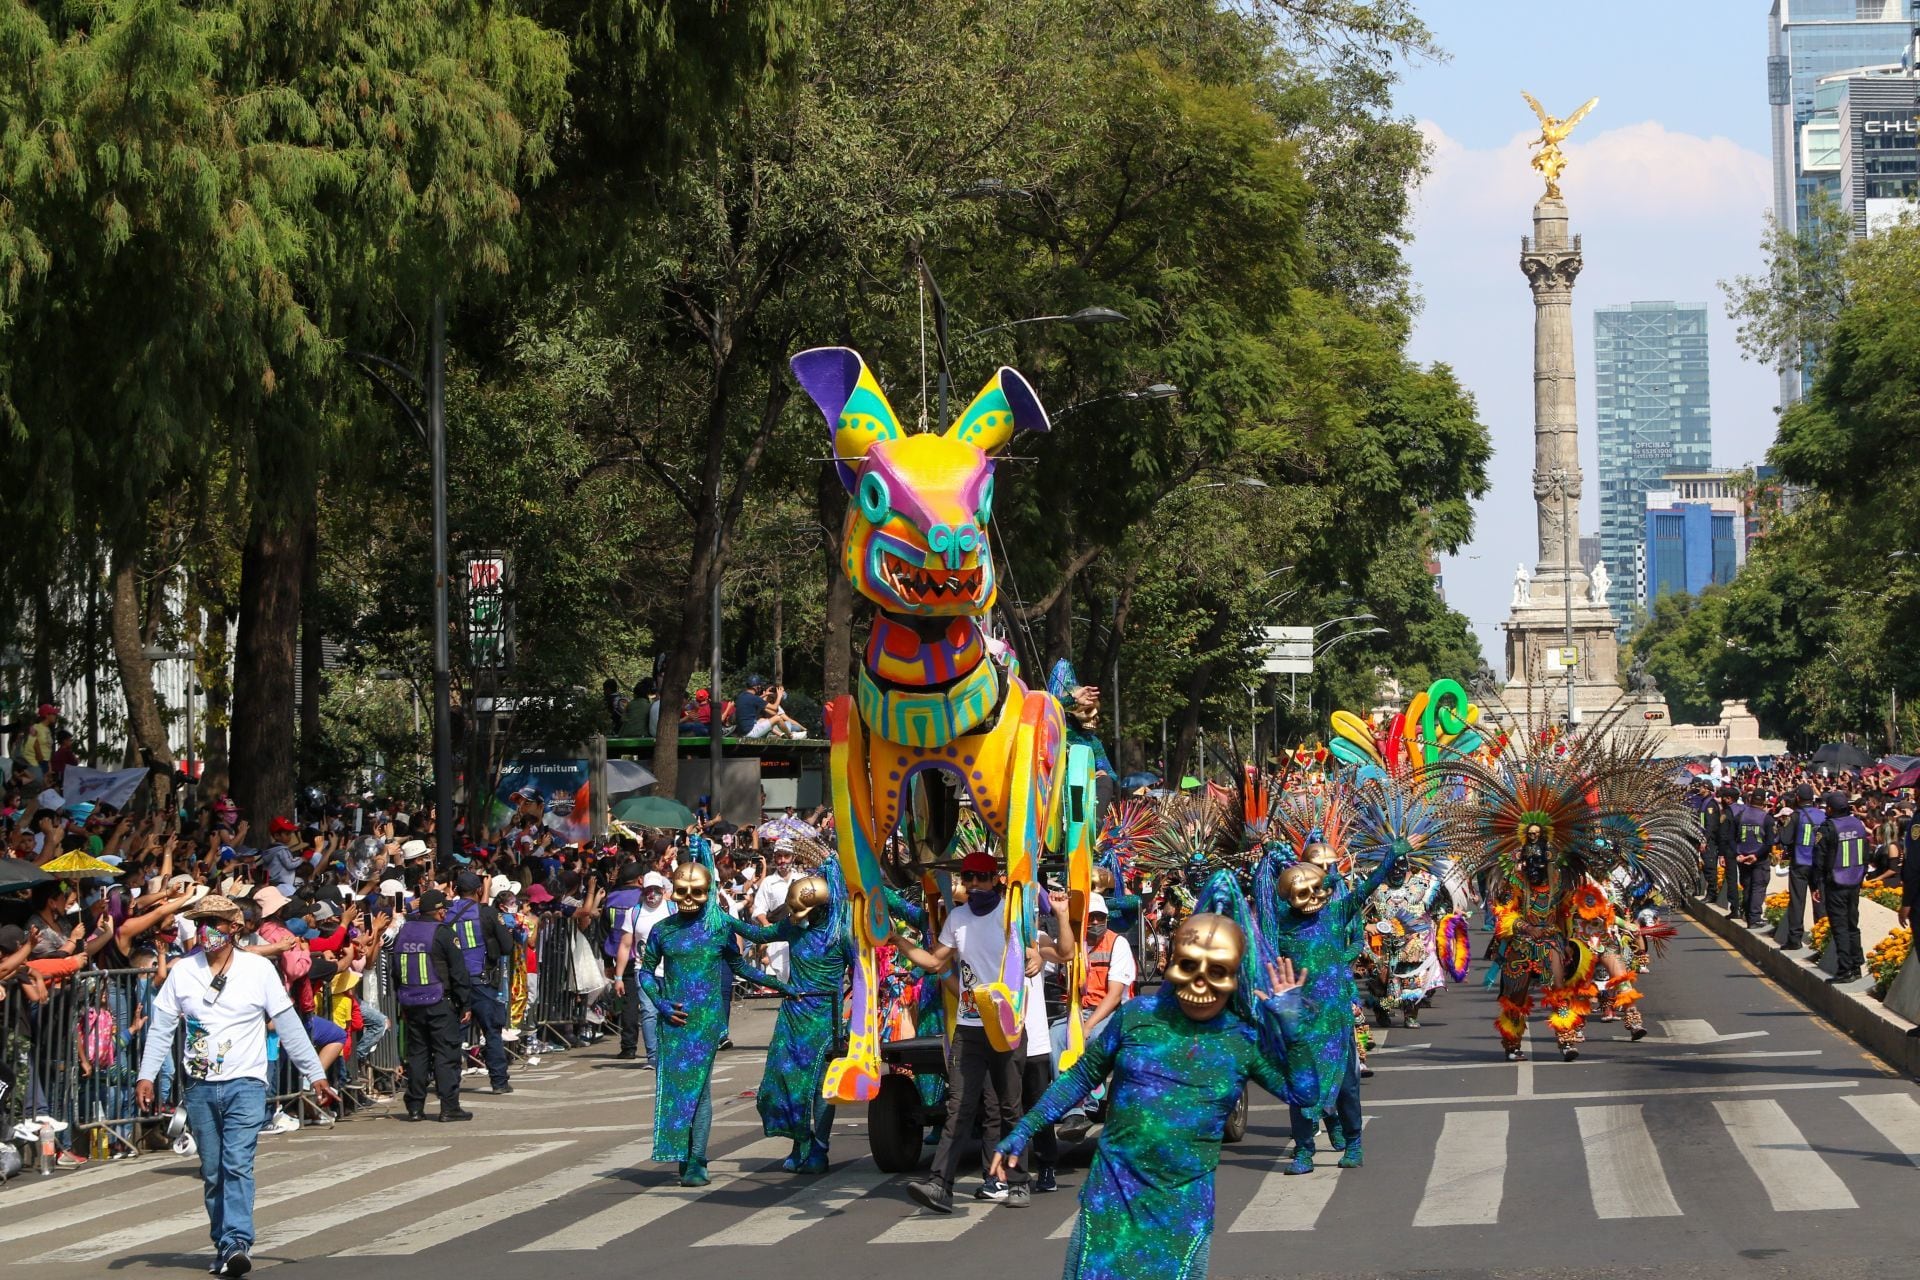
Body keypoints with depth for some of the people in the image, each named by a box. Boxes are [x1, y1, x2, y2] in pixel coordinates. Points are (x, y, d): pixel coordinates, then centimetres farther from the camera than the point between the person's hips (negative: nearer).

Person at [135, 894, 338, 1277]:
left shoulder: (259, 969, 0)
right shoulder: (183, 972, 6)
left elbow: (289, 1026, 2)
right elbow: (161, 1028, 6)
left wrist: (316, 1075, 1)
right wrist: (146, 1076, -5)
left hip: (245, 1084, -3)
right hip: (200, 1087, 3)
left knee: (238, 1165, -17)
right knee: (212, 1173, 8)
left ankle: (236, 1244, -24)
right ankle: (224, 1249, 16)